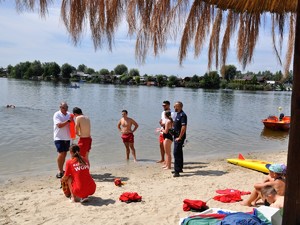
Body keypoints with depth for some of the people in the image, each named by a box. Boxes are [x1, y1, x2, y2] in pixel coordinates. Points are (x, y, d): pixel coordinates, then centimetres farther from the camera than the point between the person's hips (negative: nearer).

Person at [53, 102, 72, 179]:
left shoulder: (69, 114, 9)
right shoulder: (57, 115, -8)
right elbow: (59, 125, -19)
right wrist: (68, 121, -24)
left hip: (67, 138, 6)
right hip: (59, 138, -6)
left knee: (64, 154, 10)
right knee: (61, 154, -11)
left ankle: (62, 170, 21)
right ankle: (60, 171, -3)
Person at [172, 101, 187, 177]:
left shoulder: (182, 115, -17)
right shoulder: (178, 114, 14)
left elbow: (184, 127, -24)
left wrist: (179, 137, -22)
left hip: (179, 137, -10)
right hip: (177, 136, 10)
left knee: (176, 153, -12)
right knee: (179, 152, 17)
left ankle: (177, 171, -11)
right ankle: (180, 169, 27)